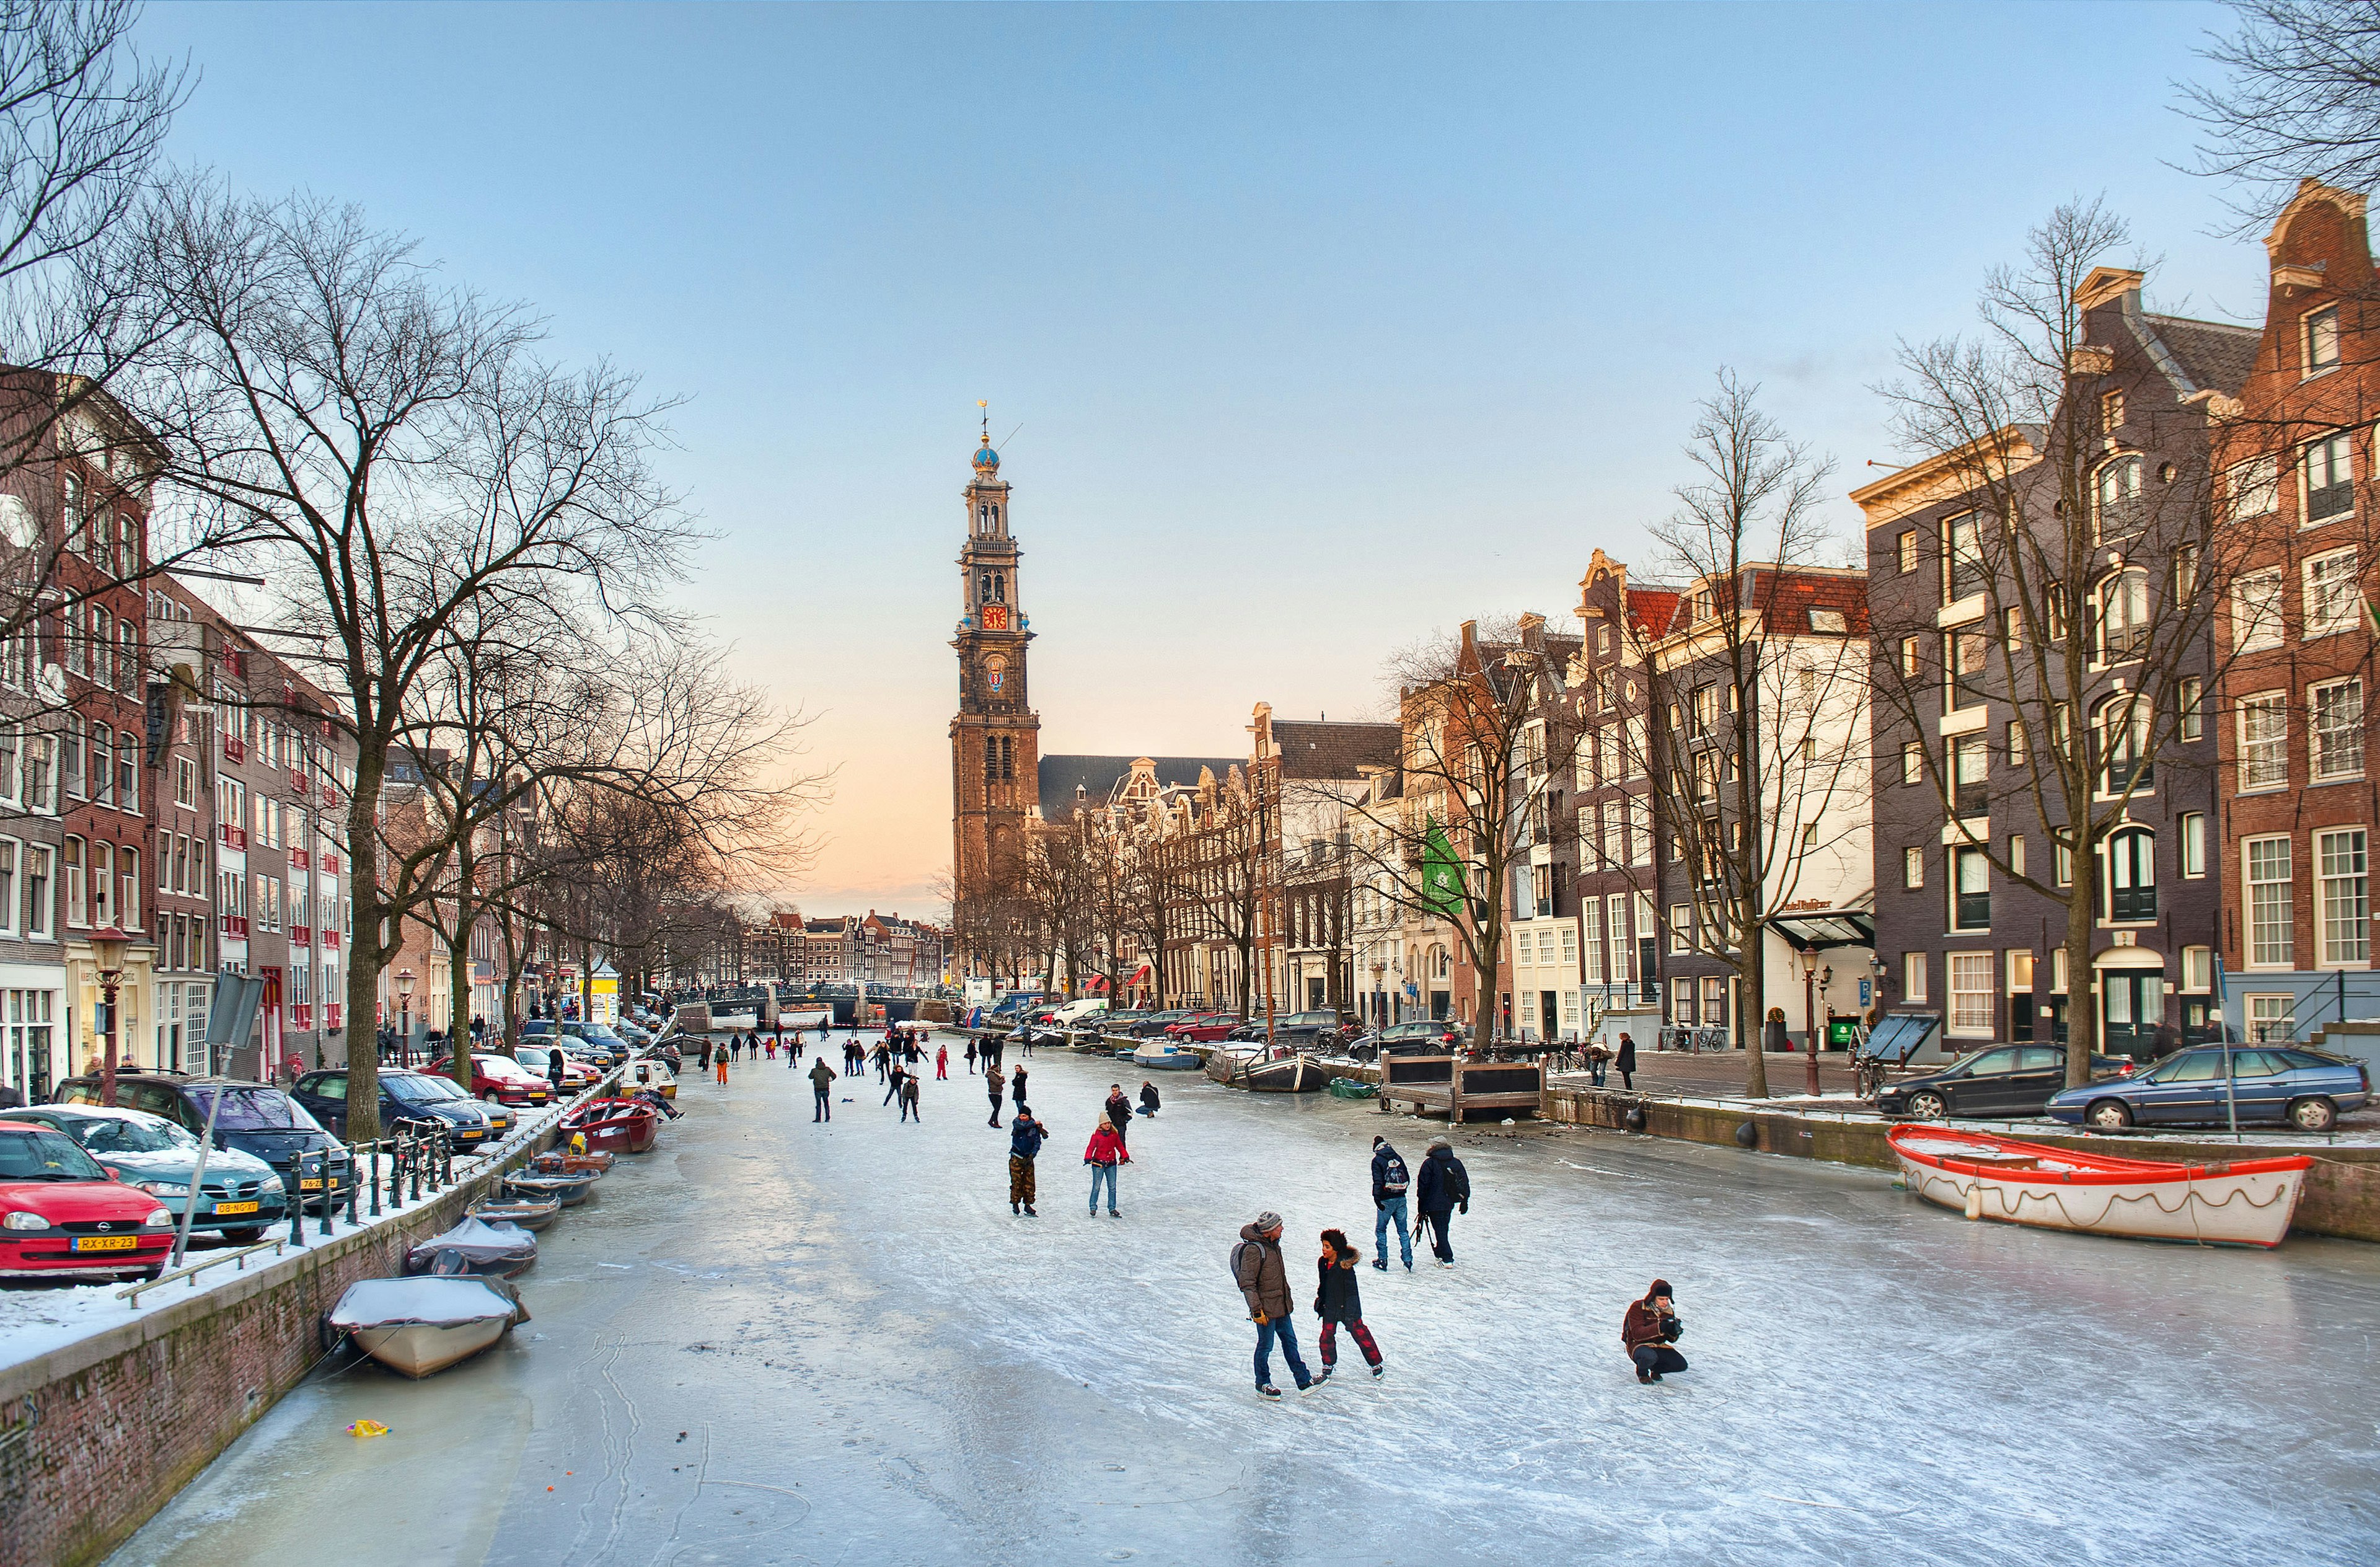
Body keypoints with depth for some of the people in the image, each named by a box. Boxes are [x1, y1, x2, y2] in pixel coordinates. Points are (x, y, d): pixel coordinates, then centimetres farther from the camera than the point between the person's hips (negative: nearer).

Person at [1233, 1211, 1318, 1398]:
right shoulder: (1253, 1250, -22)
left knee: (1290, 1341, 14)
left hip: (1281, 1306, 9)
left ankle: (1303, 1381, 22)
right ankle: (1262, 1384, 22)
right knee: (1266, 1346, 5)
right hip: (1266, 1309, -9)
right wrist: (1256, 1310, -22)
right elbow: (1247, 1283, -21)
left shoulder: (1274, 1245, 7)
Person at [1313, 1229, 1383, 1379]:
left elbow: (1351, 1291, -17)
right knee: (1327, 1335, 2)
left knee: (1360, 1334, 2)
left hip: (1347, 1307, -5)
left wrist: (1349, 1314, -17)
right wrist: (1320, 1302, 20)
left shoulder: (1345, 1265, -21)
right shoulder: (1322, 1263, -1)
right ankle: (1328, 1365, 21)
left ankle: (1375, 1363, 18)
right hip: (1329, 1308, 6)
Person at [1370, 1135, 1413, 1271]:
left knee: (1381, 1230, 9)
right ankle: (1408, 1260, 5)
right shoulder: (1398, 1158, 8)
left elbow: (1378, 1182, -16)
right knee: (1402, 1230, 10)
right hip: (1401, 1199, 5)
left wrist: (1377, 1198, -14)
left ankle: (1382, 1260, 8)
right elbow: (1407, 1179, 11)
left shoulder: (1377, 1160, -7)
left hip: (1387, 1200, -4)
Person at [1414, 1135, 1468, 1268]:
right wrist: (1464, 1202, 16)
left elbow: (1423, 1186, -9)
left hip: (1434, 1204, -5)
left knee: (1440, 1230, -1)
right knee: (1443, 1228, 19)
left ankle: (1447, 1259, -5)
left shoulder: (1429, 1163, -10)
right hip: (1449, 1203, 5)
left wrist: (1422, 1208, -2)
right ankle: (1440, 1252, 31)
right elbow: (1465, 1183, 8)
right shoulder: (1456, 1163, 4)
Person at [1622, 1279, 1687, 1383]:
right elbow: (1637, 1334, -28)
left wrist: (1674, 1332, -23)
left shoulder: (1668, 1311, 3)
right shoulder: (1637, 1308, -16)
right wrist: (1660, 1328, -40)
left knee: (1681, 1365, -15)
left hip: (1659, 1347, 6)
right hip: (1638, 1345, -6)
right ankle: (1642, 1372, -2)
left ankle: (1656, 1369, 16)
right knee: (1650, 1356, -39)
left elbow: (1672, 1339, 3)